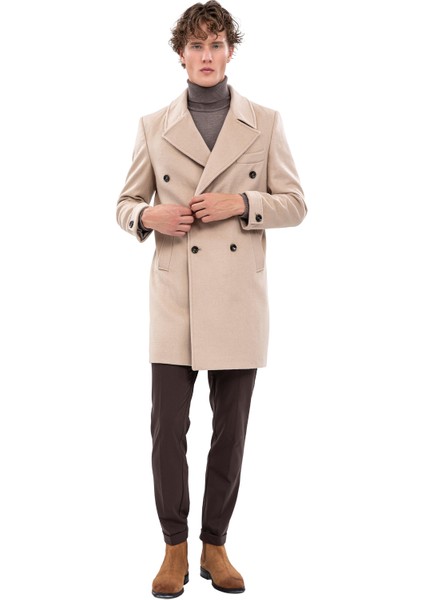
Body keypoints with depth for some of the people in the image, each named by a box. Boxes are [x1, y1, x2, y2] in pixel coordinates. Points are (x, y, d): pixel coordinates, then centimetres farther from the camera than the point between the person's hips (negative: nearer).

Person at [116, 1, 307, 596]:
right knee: (168, 427, -1)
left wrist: (240, 203, -13)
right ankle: (175, 548, 16)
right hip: (176, 298, 0)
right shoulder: (154, 127, 7)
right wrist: (149, 216, -12)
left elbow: (295, 204, 4)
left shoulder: (265, 122, 5)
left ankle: (215, 546, 23)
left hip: (240, 300, 0)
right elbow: (126, 204, 11)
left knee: (231, 429, 7)